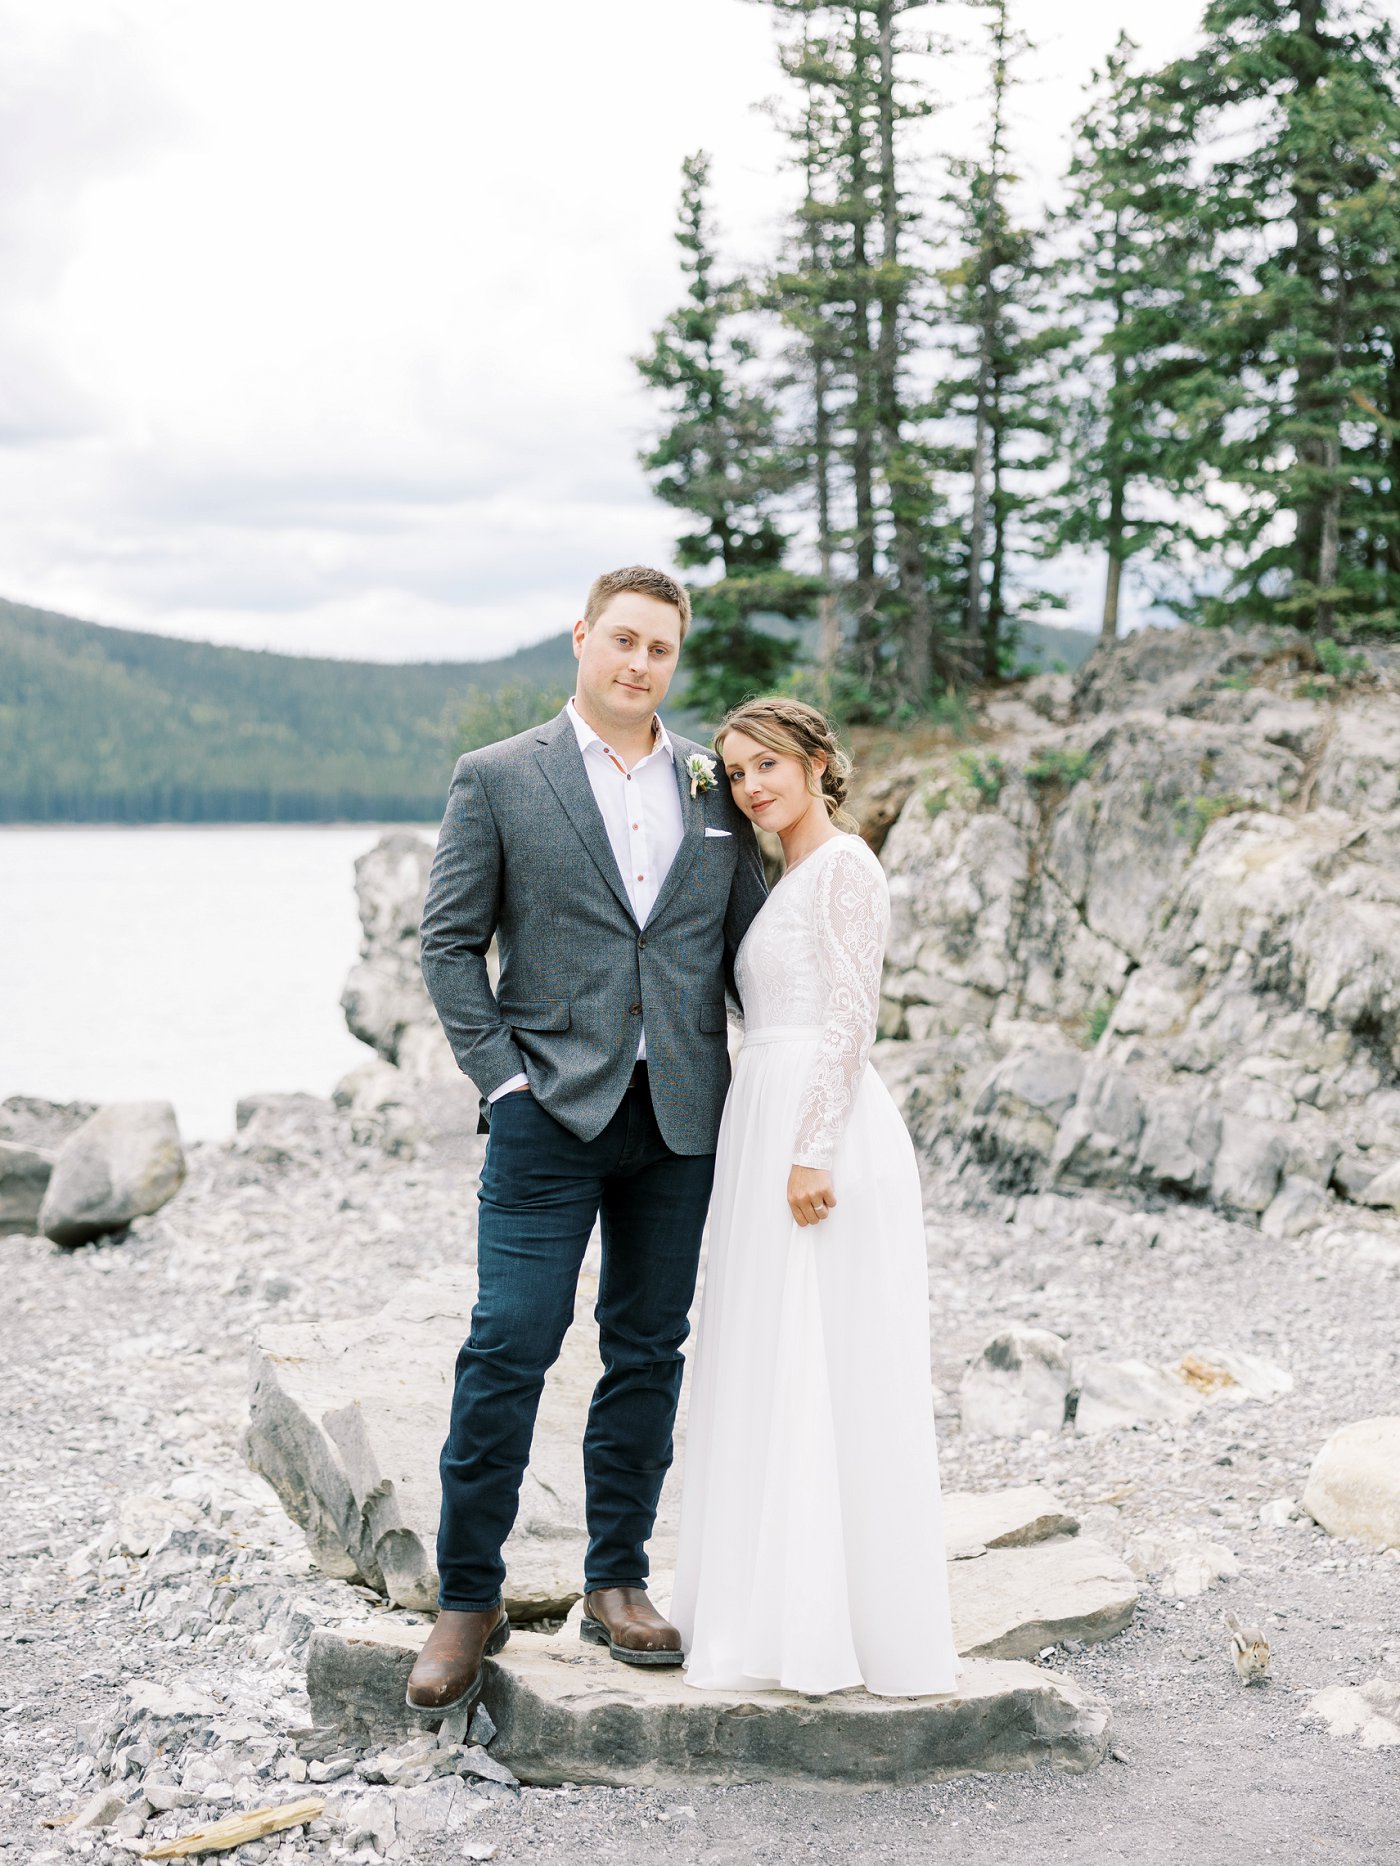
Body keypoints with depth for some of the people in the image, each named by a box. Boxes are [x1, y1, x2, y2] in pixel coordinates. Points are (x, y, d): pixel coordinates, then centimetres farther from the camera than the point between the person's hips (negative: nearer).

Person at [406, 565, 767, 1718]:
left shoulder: (715, 785, 10)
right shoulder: (497, 779, 1)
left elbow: (749, 940, 13)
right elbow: (449, 942, 0)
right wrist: (502, 1074, -7)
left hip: (680, 1115, 3)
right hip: (551, 1113, -3)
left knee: (648, 1353, 9)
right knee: (508, 1350, -5)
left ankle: (618, 1582, 22)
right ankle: (469, 1602, 7)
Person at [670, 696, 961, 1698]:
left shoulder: (842, 865, -7)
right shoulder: (792, 878, 21)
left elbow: (850, 1017, -15)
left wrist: (814, 1153, -22)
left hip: (821, 1130, -10)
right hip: (772, 1128, 10)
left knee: (820, 1376, -7)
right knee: (775, 1377, 11)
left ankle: (829, 1628, -1)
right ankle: (790, 1612, 17)